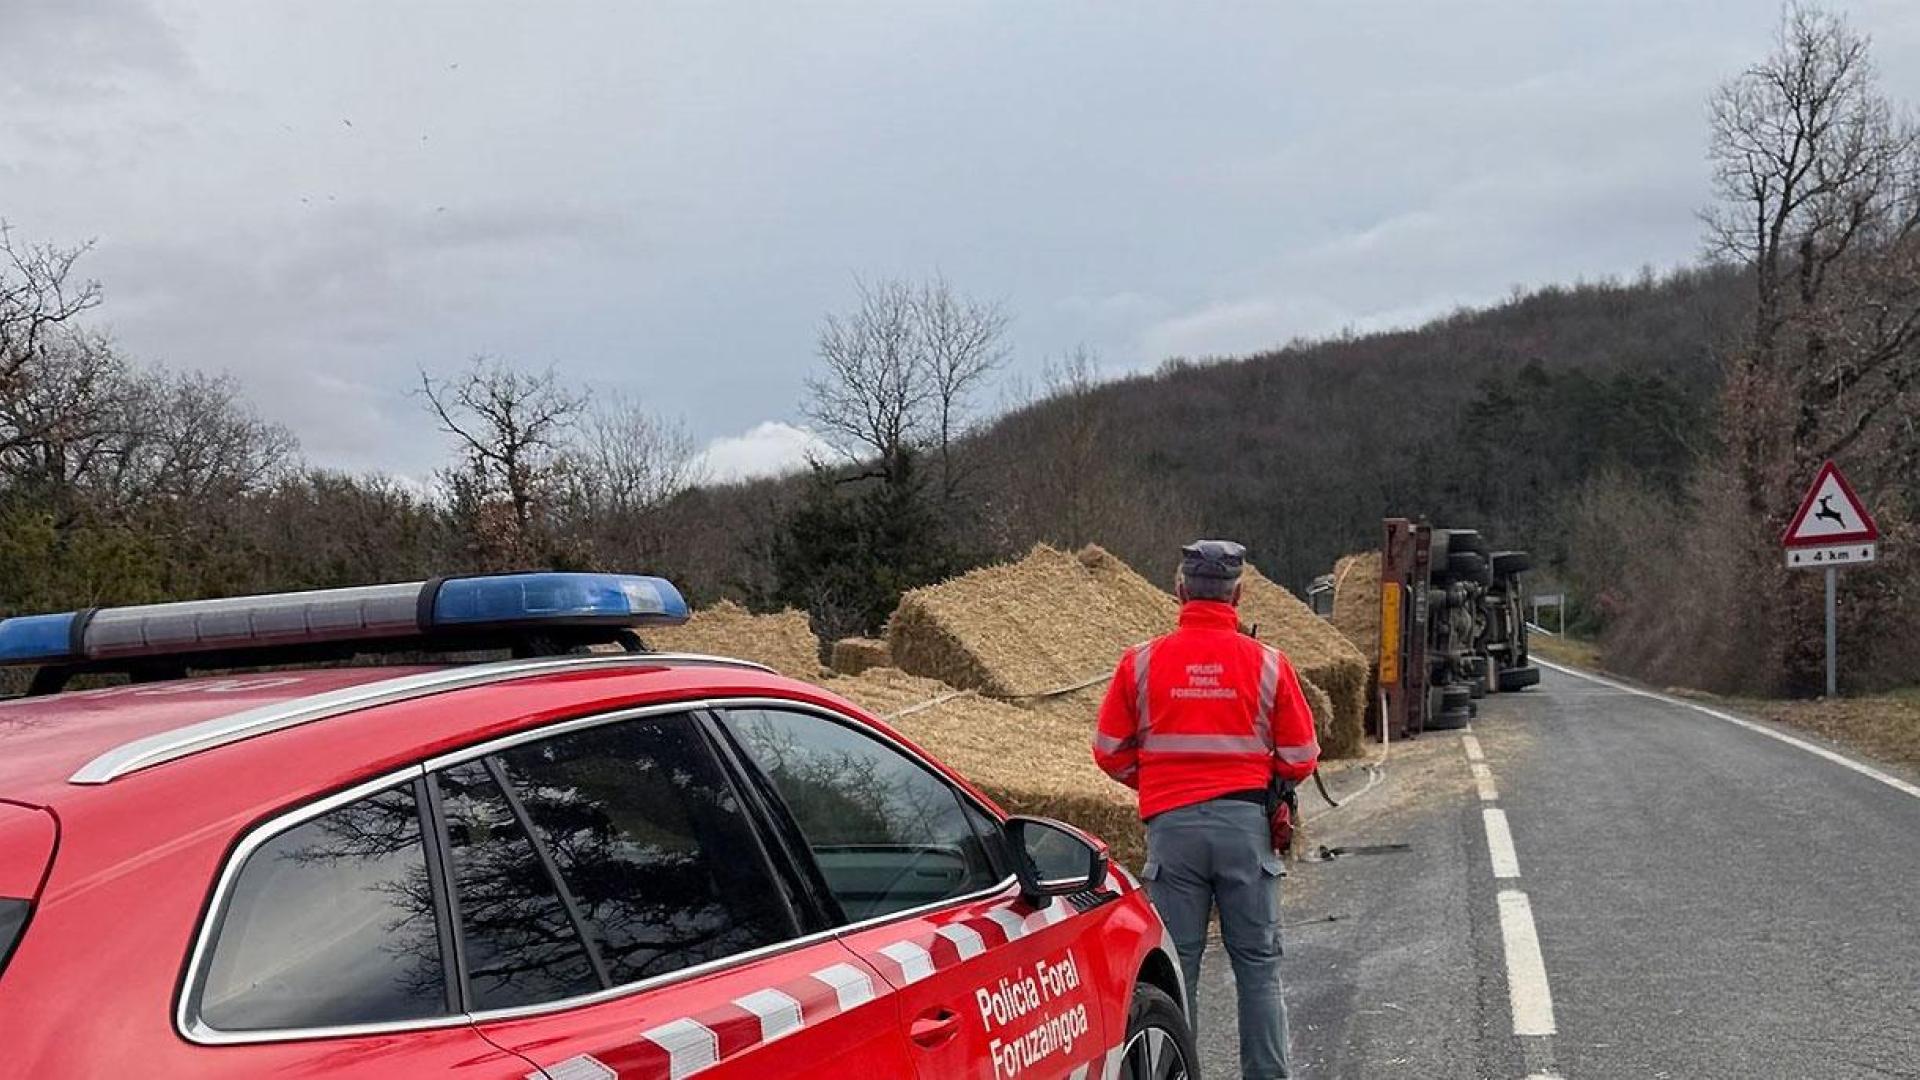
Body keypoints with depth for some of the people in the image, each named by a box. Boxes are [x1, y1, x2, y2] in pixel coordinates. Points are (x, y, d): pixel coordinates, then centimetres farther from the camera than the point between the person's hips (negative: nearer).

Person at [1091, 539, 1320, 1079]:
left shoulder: (1141, 662, -1)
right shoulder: (1268, 663, -1)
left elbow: (1110, 751, 5)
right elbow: (1300, 757, 4)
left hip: (1172, 825, 0)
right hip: (1246, 822, 0)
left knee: (1176, 965, 8)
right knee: (1258, 963, 9)